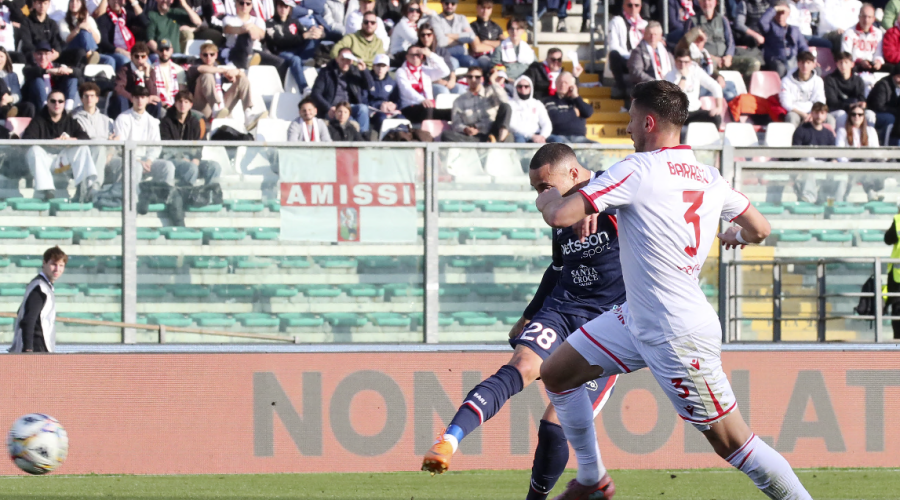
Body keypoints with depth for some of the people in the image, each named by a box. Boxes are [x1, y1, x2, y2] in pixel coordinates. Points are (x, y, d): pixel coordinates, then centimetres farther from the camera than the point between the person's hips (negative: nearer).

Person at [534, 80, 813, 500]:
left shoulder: (638, 170, -18)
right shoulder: (708, 177, 4)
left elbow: (561, 216, -21)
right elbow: (759, 229, 15)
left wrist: (547, 198, 3)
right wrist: (735, 236, 39)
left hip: (679, 339, -9)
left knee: (732, 442, -4)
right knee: (556, 372, 15)